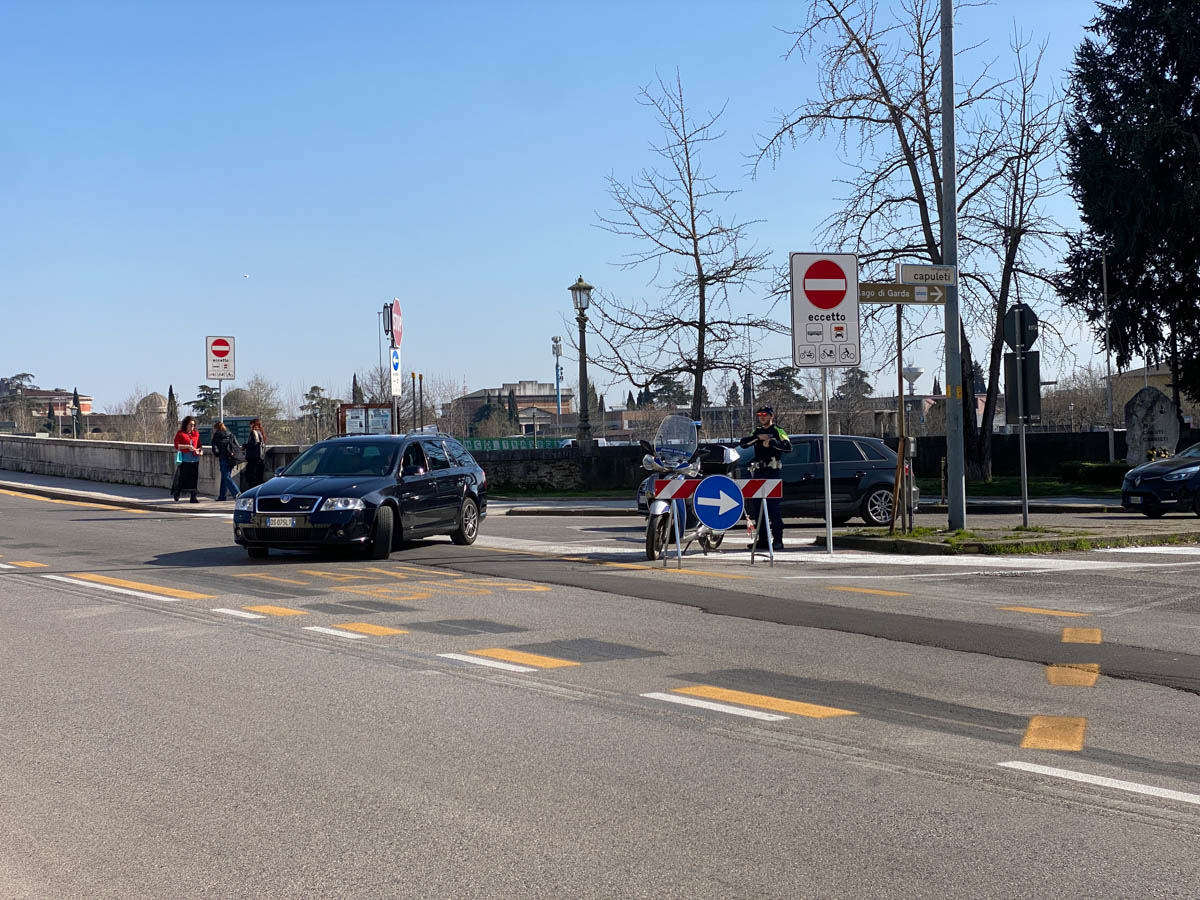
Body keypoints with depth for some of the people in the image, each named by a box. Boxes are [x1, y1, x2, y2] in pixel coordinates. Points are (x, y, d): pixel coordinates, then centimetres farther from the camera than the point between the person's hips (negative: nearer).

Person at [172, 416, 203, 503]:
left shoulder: (196, 434, 14)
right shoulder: (180, 433, 0)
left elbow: (199, 445, 20)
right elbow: (176, 446, -5)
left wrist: (201, 451, 0)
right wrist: (187, 446, -15)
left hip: (195, 459, 4)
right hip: (184, 459, -4)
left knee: (194, 478, 0)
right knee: (183, 477, -3)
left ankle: (193, 497, 3)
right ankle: (177, 493, 20)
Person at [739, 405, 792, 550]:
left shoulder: (778, 431, 2)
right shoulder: (757, 432, 19)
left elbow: (788, 447, -14)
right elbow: (743, 442, 3)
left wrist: (771, 442, -23)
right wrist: (758, 437, -11)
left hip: (773, 472, -6)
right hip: (758, 472, 6)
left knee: (773, 506, -11)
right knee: (756, 507, 5)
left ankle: (778, 540, -9)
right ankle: (762, 539, 12)